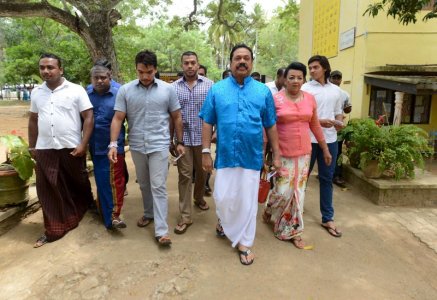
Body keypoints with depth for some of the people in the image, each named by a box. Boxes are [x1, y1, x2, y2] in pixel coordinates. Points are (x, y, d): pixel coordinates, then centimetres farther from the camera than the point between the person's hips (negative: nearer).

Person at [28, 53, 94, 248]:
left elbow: (89, 118, -8)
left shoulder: (76, 90, -5)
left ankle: (87, 211, 39)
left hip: (71, 148, -3)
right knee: (48, 191, 6)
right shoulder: (36, 93, 10)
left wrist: (83, 144, -14)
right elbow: (33, 120, 17)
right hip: (45, 150, 4)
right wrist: (32, 146, 14)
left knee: (78, 186, 12)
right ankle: (53, 230, 19)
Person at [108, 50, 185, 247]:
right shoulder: (125, 90, -1)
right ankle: (149, 213, 40)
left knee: (158, 187, -3)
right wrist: (113, 144, -11)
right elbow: (117, 119, -2)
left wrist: (180, 142, 4)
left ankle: (161, 230, 1)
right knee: (144, 185, 18)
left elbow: (176, 117, 4)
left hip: (159, 145, -2)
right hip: (137, 146, 2)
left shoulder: (167, 89, -2)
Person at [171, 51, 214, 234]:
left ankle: (199, 198, 43)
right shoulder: (174, 87, 4)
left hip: (203, 137, 0)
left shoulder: (209, 85, 1)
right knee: (185, 176, 1)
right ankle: (185, 217, 8)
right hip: (183, 138, 0)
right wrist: (170, 139, 3)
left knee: (202, 172, 16)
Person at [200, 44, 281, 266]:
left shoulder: (263, 91, 4)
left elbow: (271, 126, 6)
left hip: (251, 156, 0)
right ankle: (224, 221, 42)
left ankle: (244, 243, 26)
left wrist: (276, 155, 5)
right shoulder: (217, 89, 2)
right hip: (225, 155, 0)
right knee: (224, 198, 7)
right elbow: (207, 123, 2)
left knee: (247, 201, 8)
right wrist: (206, 152, -2)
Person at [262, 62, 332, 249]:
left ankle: (293, 231, 24)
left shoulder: (310, 99, 4)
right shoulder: (275, 99, -9)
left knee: (298, 192, 9)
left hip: (303, 153, 4)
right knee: (283, 191, -2)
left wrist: (325, 149, 15)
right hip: (283, 154, -4)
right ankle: (268, 211, 33)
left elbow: (315, 125, 12)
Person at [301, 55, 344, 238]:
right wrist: (319, 121, -20)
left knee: (327, 178, 9)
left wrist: (340, 123, -3)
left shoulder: (336, 90, 11)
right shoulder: (305, 89, -3)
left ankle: (327, 218, 19)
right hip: (309, 139, -4)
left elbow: (338, 112, 19)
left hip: (330, 140, 4)